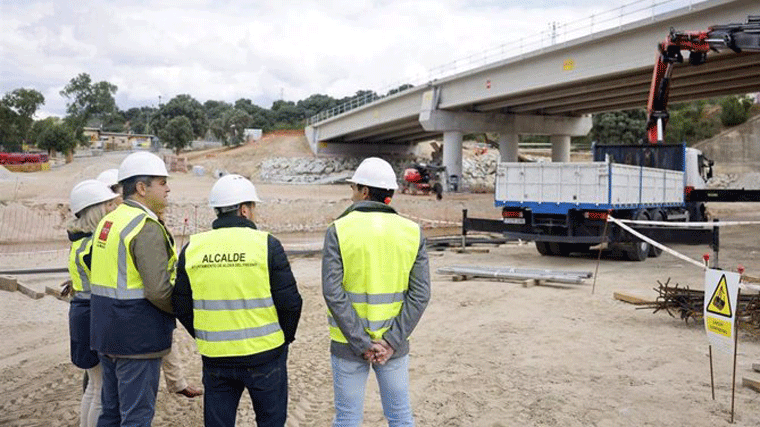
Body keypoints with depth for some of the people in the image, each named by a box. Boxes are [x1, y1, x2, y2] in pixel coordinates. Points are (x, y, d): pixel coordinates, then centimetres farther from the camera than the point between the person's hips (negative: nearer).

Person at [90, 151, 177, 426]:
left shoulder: (107, 222, 12)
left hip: (106, 332, 9)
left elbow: (112, 275, 14)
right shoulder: (147, 228, -18)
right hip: (137, 338, -9)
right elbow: (158, 290, -24)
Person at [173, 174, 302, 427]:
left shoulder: (192, 248, 0)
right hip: (264, 355, -3)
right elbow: (289, 302, -10)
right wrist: (285, 337, 8)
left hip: (214, 357, 3)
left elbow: (181, 306, 6)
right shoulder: (266, 244, -11)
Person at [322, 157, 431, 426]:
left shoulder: (338, 231, -10)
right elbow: (420, 294, -8)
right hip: (394, 342, 2)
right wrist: (392, 341, -9)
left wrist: (361, 343, -13)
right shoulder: (412, 232, -3)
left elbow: (333, 293, -16)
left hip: (348, 343, -2)